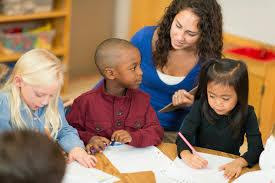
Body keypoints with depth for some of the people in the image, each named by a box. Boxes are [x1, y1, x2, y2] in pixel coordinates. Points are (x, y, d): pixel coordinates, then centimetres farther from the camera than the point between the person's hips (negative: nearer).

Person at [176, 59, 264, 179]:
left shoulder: (247, 114, -10)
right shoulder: (200, 107, -9)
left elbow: (257, 148, -14)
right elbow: (184, 136, -13)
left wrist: (239, 162, -34)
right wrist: (187, 156, -35)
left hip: (228, 168, 0)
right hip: (200, 166, 0)